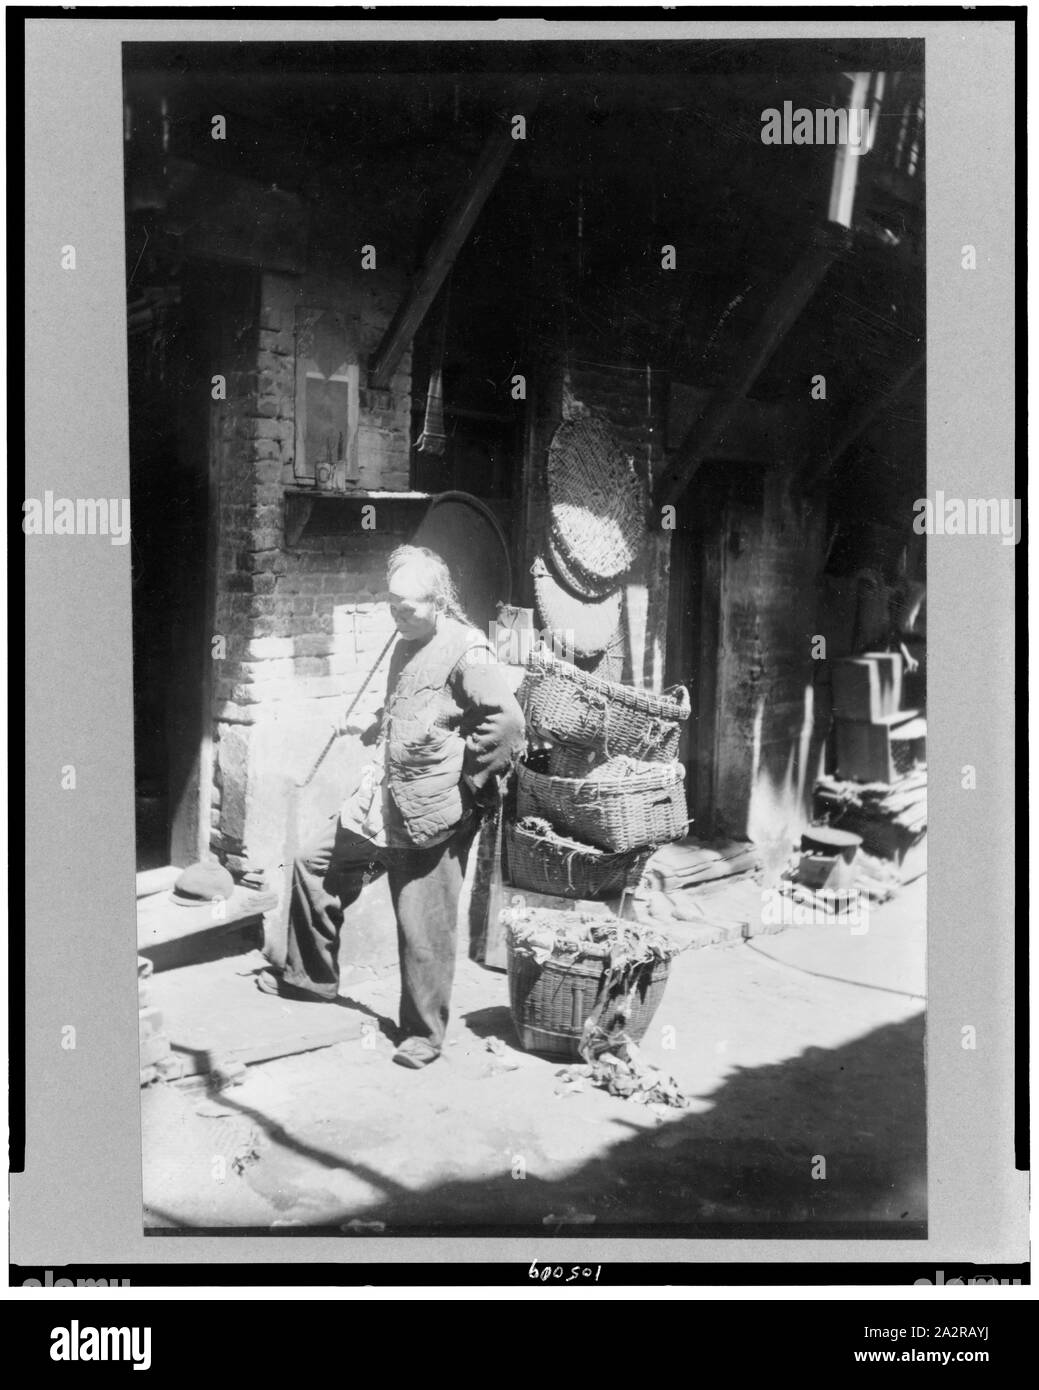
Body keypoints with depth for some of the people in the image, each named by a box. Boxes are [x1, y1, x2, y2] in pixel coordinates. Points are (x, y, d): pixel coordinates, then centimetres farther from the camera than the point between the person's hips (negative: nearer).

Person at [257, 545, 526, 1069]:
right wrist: (375, 730, 12)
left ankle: (423, 1034, 20)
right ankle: (310, 977, 32)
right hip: (383, 801, 9)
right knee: (314, 863, 15)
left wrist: (468, 778, -17)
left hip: (432, 814, -9)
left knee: (424, 930, 1)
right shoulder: (408, 644, 12)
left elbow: (507, 720, -24)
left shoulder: (466, 651, -16)